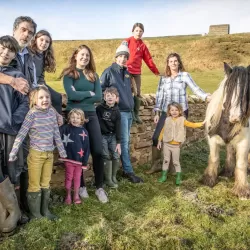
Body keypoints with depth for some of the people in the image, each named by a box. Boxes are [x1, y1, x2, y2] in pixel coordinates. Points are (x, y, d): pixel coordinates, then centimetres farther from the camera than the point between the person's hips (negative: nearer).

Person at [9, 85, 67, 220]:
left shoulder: (52, 112, -1)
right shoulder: (32, 114, -15)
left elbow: (56, 133, 7)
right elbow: (21, 134, -16)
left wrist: (62, 151, 11)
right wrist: (13, 153, -19)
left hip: (49, 154, 5)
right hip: (36, 154, -5)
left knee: (46, 184, 16)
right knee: (34, 185, 8)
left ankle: (44, 210, 30)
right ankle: (35, 213, 23)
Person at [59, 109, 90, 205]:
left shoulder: (84, 132, -5)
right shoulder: (65, 128, -6)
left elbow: (86, 148, -3)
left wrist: (85, 161, -3)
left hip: (79, 159, 1)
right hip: (68, 158, -1)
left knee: (77, 178, 14)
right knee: (69, 177, 12)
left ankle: (76, 195, 31)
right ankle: (68, 195, 28)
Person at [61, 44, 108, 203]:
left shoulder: (93, 75, 11)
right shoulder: (68, 74, 1)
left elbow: (99, 97, -2)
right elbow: (71, 95, -16)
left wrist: (80, 96, -10)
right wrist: (89, 93, -6)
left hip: (91, 115, 3)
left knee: (98, 151, -1)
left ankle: (100, 187, 11)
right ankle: (81, 186, 21)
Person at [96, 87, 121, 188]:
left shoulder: (116, 111, -4)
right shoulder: (99, 108, -9)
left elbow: (118, 127, -3)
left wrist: (118, 143, -5)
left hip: (113, 136, 2)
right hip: (102, 136, -2)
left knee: (116, 156, -1)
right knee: (106, 157, -2)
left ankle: (113, 176, 21)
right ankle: (108, 179, 12)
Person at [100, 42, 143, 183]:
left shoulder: (126, 72, 15)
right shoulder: (109, 71, -7)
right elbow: (101, 90, -7)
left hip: (129, 111, 7)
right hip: (119, 111, -7)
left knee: (126, 141, 11)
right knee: (124, 141, -5)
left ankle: (126, 169, 20)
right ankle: (129, 171, 1)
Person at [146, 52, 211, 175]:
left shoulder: (185, 75, 0)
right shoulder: (163, 78, 9)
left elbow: (195, 89, -9)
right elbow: (159, 95, 9)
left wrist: (206, 96, -25)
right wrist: (157, 113, 4)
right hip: (166, 112, 3)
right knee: (156, 137, -2)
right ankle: (155, 165, 13)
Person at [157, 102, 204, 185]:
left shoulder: (182, 120, -2)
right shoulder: (167, 120, 2)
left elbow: (192, 124, -2)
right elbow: (163, 131, 6)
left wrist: (202, 123, -11)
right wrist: (159, 141, 7)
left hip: (176, 145, -2)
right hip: (167, 144, 2)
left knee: (176, 162, 5)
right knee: (166, 160, 10)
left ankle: (178, 177, 16)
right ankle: (164, 176, 21)